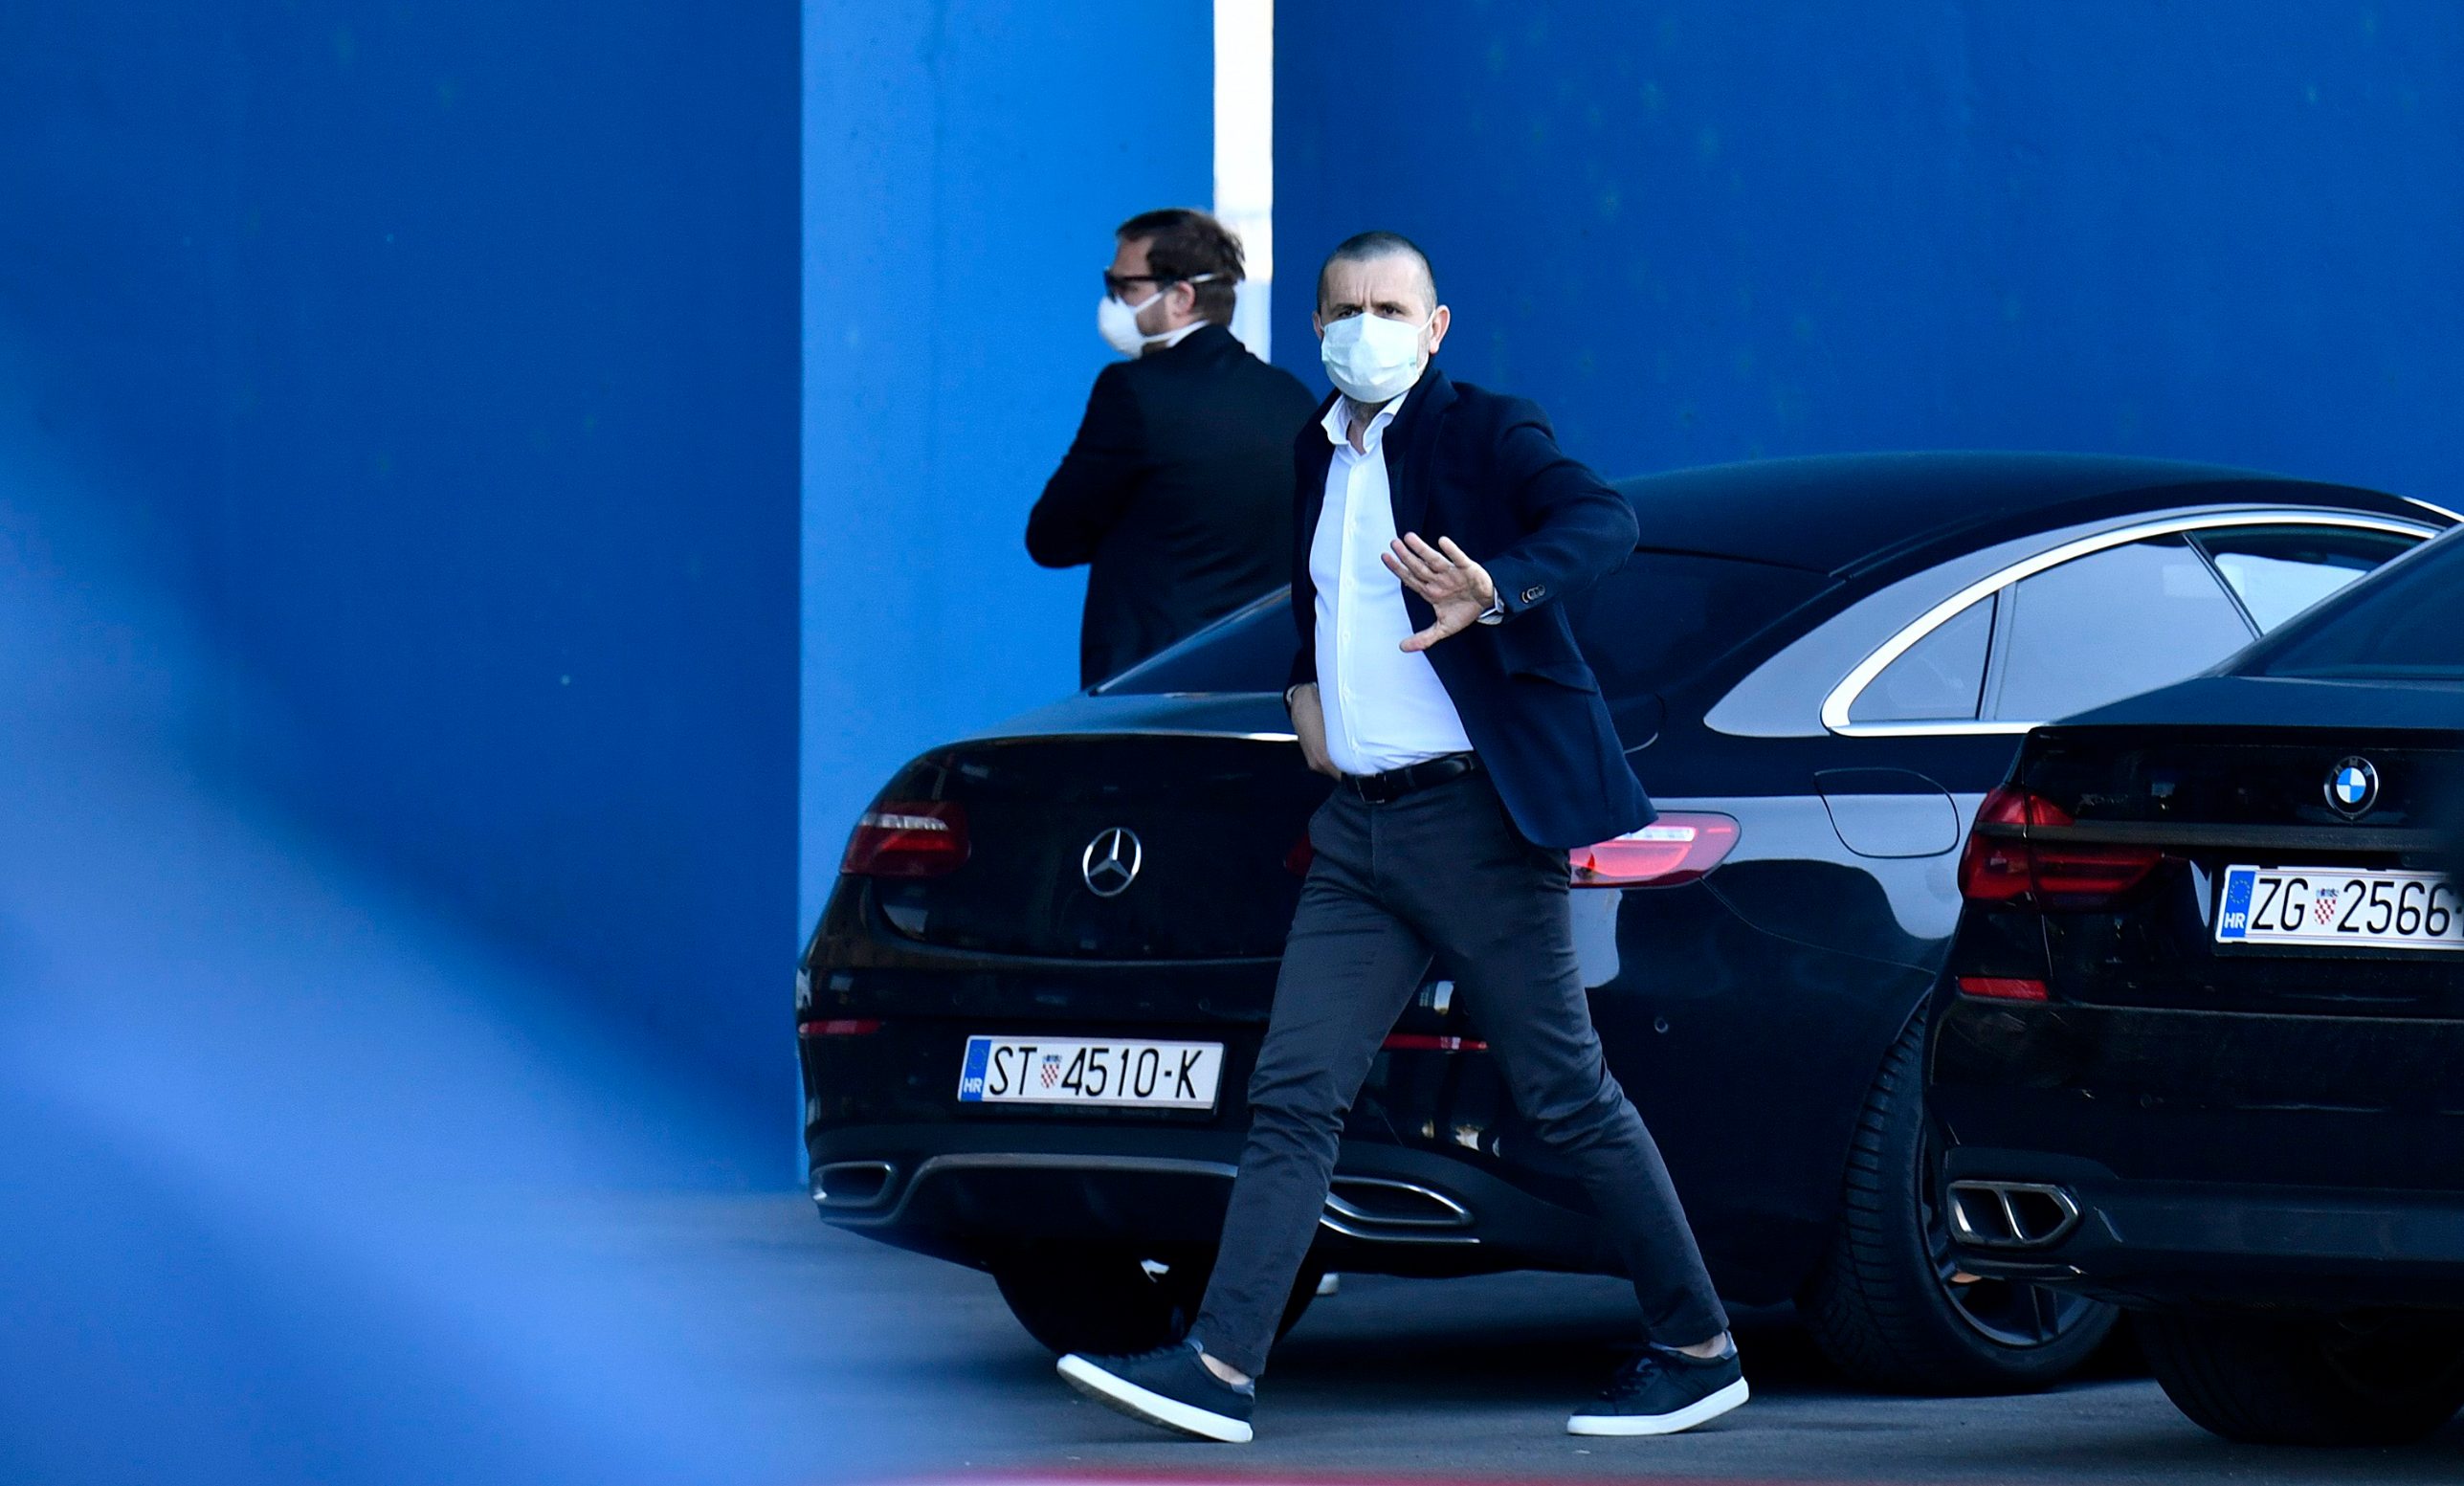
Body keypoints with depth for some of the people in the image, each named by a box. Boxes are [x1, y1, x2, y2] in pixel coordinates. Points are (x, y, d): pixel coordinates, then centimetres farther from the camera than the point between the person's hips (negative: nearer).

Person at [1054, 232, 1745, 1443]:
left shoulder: (1484, 434, -6)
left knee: (1567, 1096, -2)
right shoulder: (1316, 456, 15)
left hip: (1474, 818, -7)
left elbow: (1603, 521, -25)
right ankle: (1220, 1367, -3)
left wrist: (1497, 593, -42)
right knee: (1294, 1094, 0)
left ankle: (1698, 1352, 8)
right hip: (1358, 830, 7)